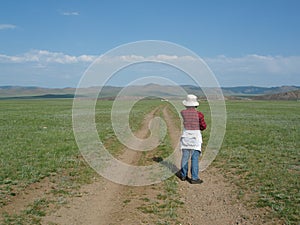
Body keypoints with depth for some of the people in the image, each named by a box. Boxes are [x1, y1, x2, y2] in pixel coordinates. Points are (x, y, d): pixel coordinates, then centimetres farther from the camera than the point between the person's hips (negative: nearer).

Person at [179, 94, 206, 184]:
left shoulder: (182, 113, -4)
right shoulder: (199, 114, -9)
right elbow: (203, 126, -3)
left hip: (185, 136, 3)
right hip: (195, 137, -3)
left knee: (185, 156, 12)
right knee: (195, 158, 0)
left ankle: (183, 175, 23)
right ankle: (194, 178, 1)